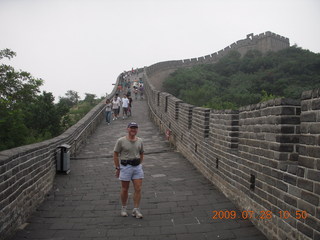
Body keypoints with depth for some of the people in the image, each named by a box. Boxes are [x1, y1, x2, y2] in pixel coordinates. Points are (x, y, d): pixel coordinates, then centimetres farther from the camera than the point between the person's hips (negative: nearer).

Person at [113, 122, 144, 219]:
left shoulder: (140, 141, 4)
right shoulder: (121, 141, -9)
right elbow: (115, 154, -4)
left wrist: (139, 164, 12)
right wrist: (117, 168, -5)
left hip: (137, 167, 3)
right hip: (125, 167, -3)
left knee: (138, 189, -1)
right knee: (125, 189, 9)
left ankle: (136, 210, 10)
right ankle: (124, 208, 28)